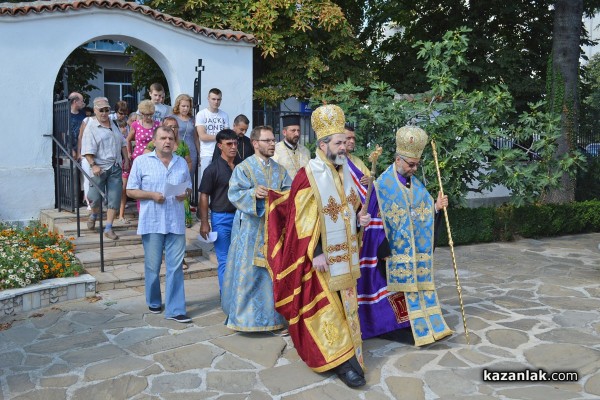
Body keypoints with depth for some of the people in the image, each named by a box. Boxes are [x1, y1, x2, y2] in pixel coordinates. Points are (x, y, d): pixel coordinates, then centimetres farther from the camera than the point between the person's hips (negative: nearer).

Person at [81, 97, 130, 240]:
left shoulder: (113, 125, 15)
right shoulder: (91, 127, -5)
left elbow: (122, 143, 22)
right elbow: (87, 150, -12)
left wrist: (126, 159, 15)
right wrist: (93, 165, -20)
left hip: (116, 168, 5)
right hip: (100, 168, -5)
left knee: (114, 198, 1)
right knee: (96, 197, 2)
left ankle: (108, 228, 7)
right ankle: (94, 215, 37)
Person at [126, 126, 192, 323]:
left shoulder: (182, 163, 12)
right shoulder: (141, 161, 1)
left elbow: (189, 187, 19)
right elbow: (131, 190, 1)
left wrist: (185, 194, -4)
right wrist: (152, 195, -15)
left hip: (176, 223, 2)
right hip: (152, 223, -2)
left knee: (176, 266, 1)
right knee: (152, 266, 8)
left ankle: (175, 309, 6)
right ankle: (154, 302, 29)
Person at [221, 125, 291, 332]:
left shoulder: (280, 170, 12)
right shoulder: (243, 167, -4)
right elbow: (234, 193, -13)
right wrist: (254, 193, -30)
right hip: (250, 228, -5)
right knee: (248, 272, -1)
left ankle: (272, 313, 20)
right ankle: (244, 314, 11)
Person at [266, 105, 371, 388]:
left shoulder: (345, 171, 5)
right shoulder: (308, 175, -17)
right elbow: (303, 219, -18)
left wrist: (360, 218, -3)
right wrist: (315, 253, -21)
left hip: (346, 251, 7)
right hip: (322, 254, -7)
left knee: (346, 302, 15)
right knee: (327, 306, 1)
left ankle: (345, 354, 29)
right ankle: (341, 359, 9)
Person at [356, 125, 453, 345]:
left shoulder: (416, 184, 9)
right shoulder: (383, 185, -11)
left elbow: (424, 213, 14)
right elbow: (376, 219, -12)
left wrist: (436, 206, -7)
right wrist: (383, 249, -15)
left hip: (416, 251, 6)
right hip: (394, 252, -6)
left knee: (417, 284, 9)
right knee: (392, 287, 1)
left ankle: (419, 324, 19)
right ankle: (389, 325, 13)